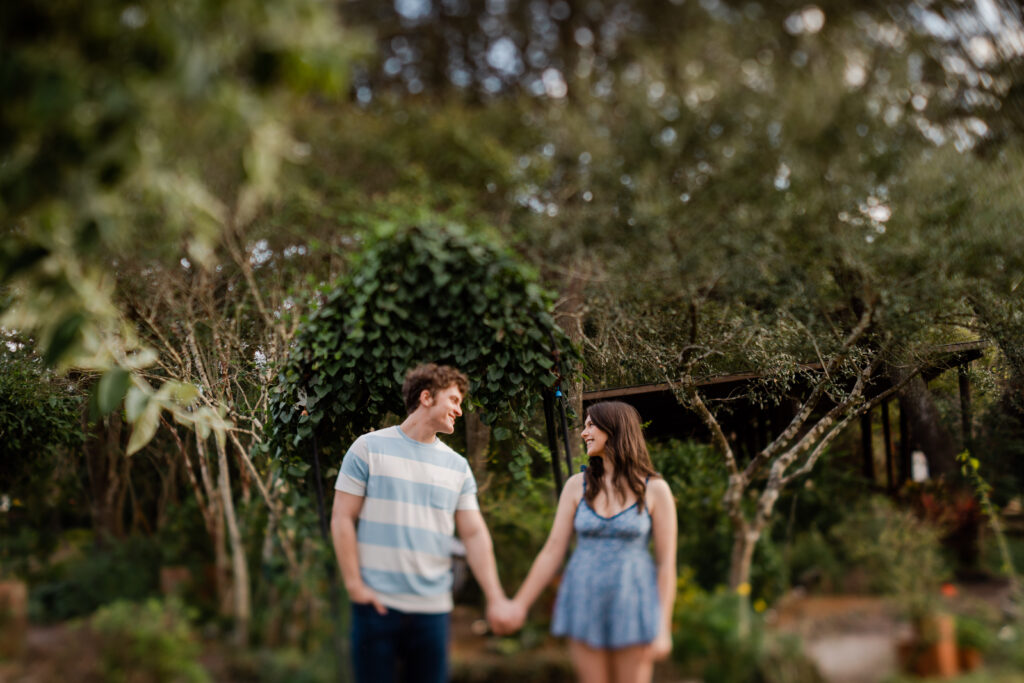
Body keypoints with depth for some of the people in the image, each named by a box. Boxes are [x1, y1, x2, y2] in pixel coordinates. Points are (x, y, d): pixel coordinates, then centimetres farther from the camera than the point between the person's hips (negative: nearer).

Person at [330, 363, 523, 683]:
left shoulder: (457, 467, 10)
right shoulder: (369, 448, 0)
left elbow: (475, 534, 6)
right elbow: (342, 518, -1)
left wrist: (495, 598, -5)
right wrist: (354, 585, -8)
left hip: (433, 607, 3)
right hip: (378, 605, -3)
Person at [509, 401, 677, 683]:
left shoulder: (655, 490, -4)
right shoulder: (577, 485, 3)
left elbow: (666, 563, -4)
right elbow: (552, 551, 3)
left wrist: (663, 628, -8)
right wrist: (518, 606, -1)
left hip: (632, 606, -2)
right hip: (585, 604, 2)